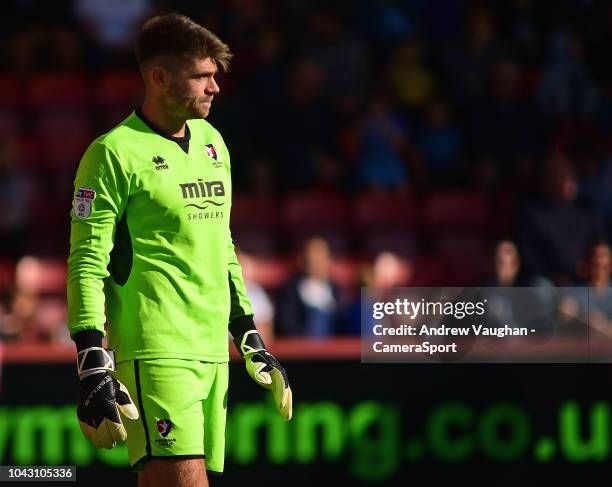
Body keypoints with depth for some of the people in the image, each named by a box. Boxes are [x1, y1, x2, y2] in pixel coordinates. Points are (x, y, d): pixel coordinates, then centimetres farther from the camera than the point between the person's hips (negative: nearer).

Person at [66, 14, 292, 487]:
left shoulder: (211, 142, 17)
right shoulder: (115, 153, -6)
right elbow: (87, 265, -9)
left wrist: (248, 338, 24)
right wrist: (93, 363, -17)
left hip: (212, 353, 7)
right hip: (155, 354, -7)